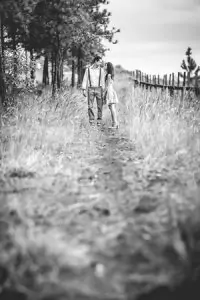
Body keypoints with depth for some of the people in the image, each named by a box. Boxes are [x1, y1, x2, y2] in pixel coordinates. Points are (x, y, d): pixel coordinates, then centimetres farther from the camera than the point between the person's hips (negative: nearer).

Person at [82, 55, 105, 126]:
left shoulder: (101, 69, 3)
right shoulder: (88, 69, 1)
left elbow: (102, 80, 5)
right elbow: (85, 80, 3)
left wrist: (103, 90, 1)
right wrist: (84, 90, -4)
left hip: (99, 89, 0)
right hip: (90, 89, 0)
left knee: (100, 106, -2)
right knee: (90, 106, -3)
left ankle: (99, 121, 7)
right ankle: (91, 121, 4)